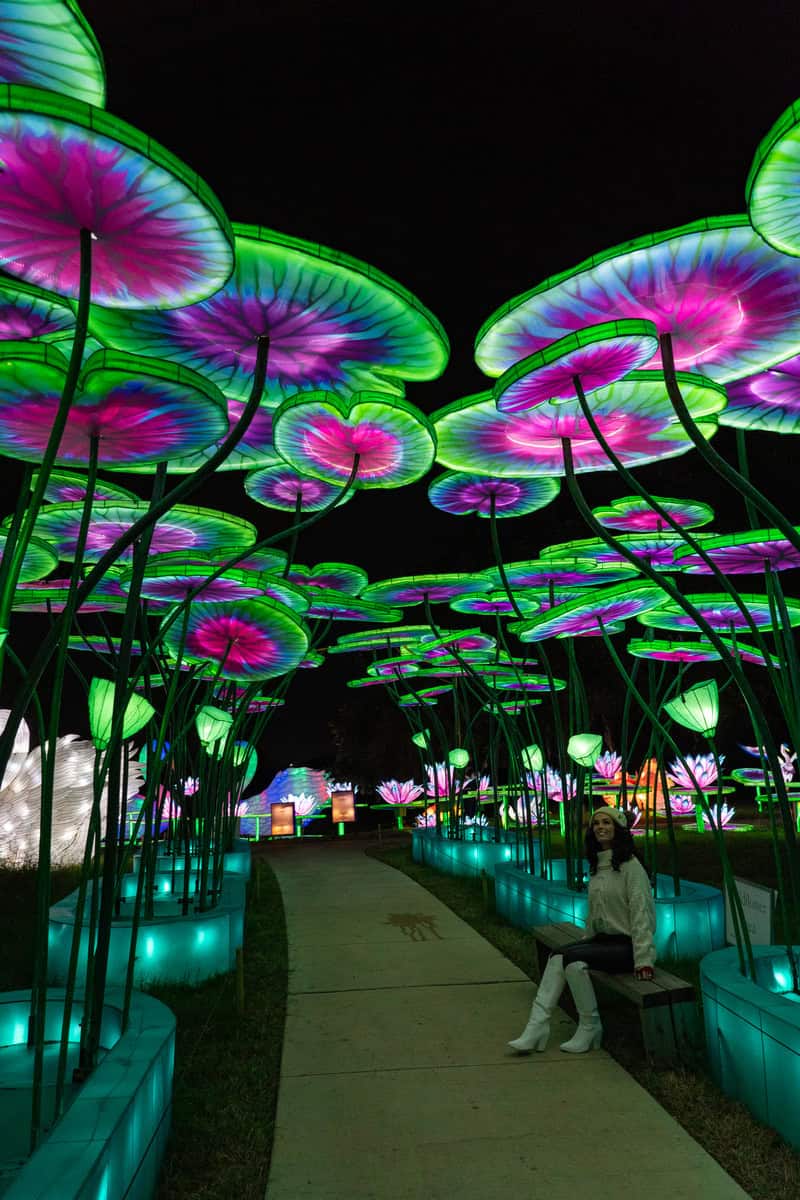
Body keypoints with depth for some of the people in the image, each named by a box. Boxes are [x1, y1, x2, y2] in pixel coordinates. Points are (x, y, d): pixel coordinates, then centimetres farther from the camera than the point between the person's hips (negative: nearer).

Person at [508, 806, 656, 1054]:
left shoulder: (630, 866, -12)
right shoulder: (597, 866, 13)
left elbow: (641, 912, -16)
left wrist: (643, 958, -19)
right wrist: (587, 940, 15)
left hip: (625, 943, -7)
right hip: (602, 939, 8)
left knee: (572, 958, -24)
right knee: (556, 957, -13)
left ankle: (590, 1028, -9)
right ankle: (537, 1028, -17)